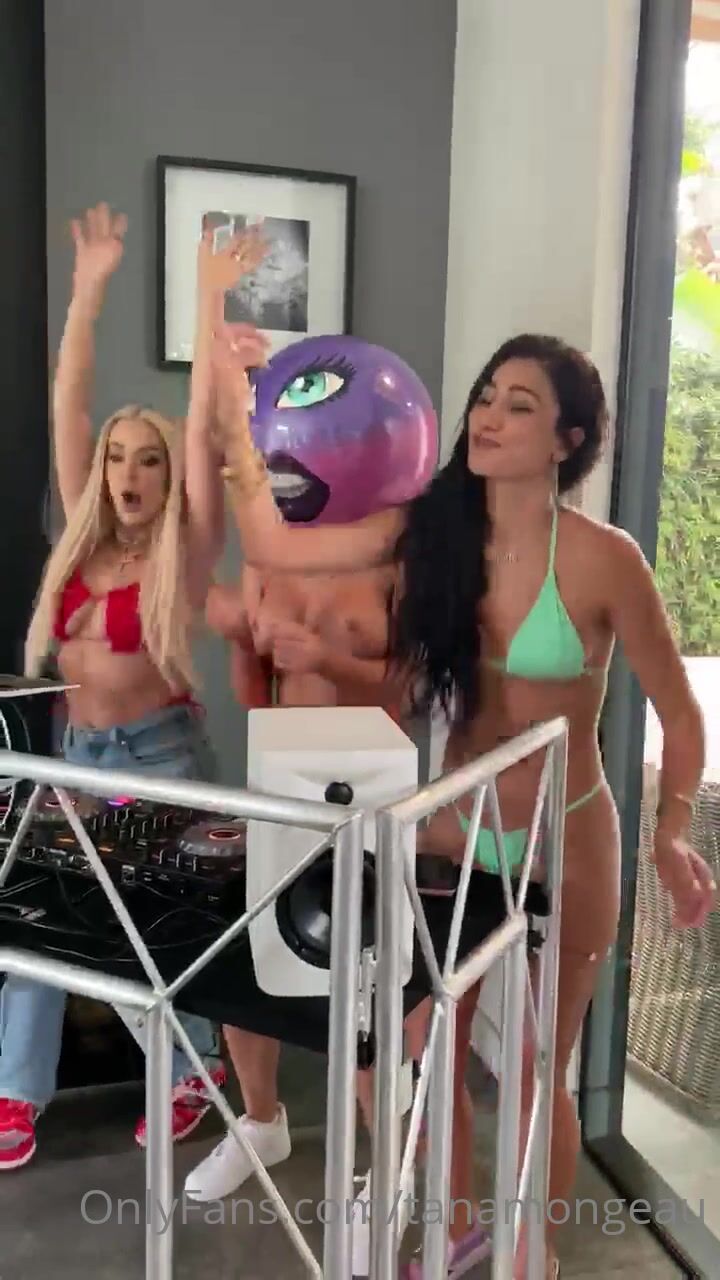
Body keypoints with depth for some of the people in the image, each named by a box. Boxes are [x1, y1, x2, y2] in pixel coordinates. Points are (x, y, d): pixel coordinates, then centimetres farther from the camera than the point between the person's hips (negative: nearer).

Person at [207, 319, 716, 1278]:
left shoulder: (603, 559, -19)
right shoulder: (433, 527, -8)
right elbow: (272, 546, -10)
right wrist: (235, 410, -16)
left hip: (565, 843, -4)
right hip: (455, 828, 4)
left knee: (535, 1071, 12)